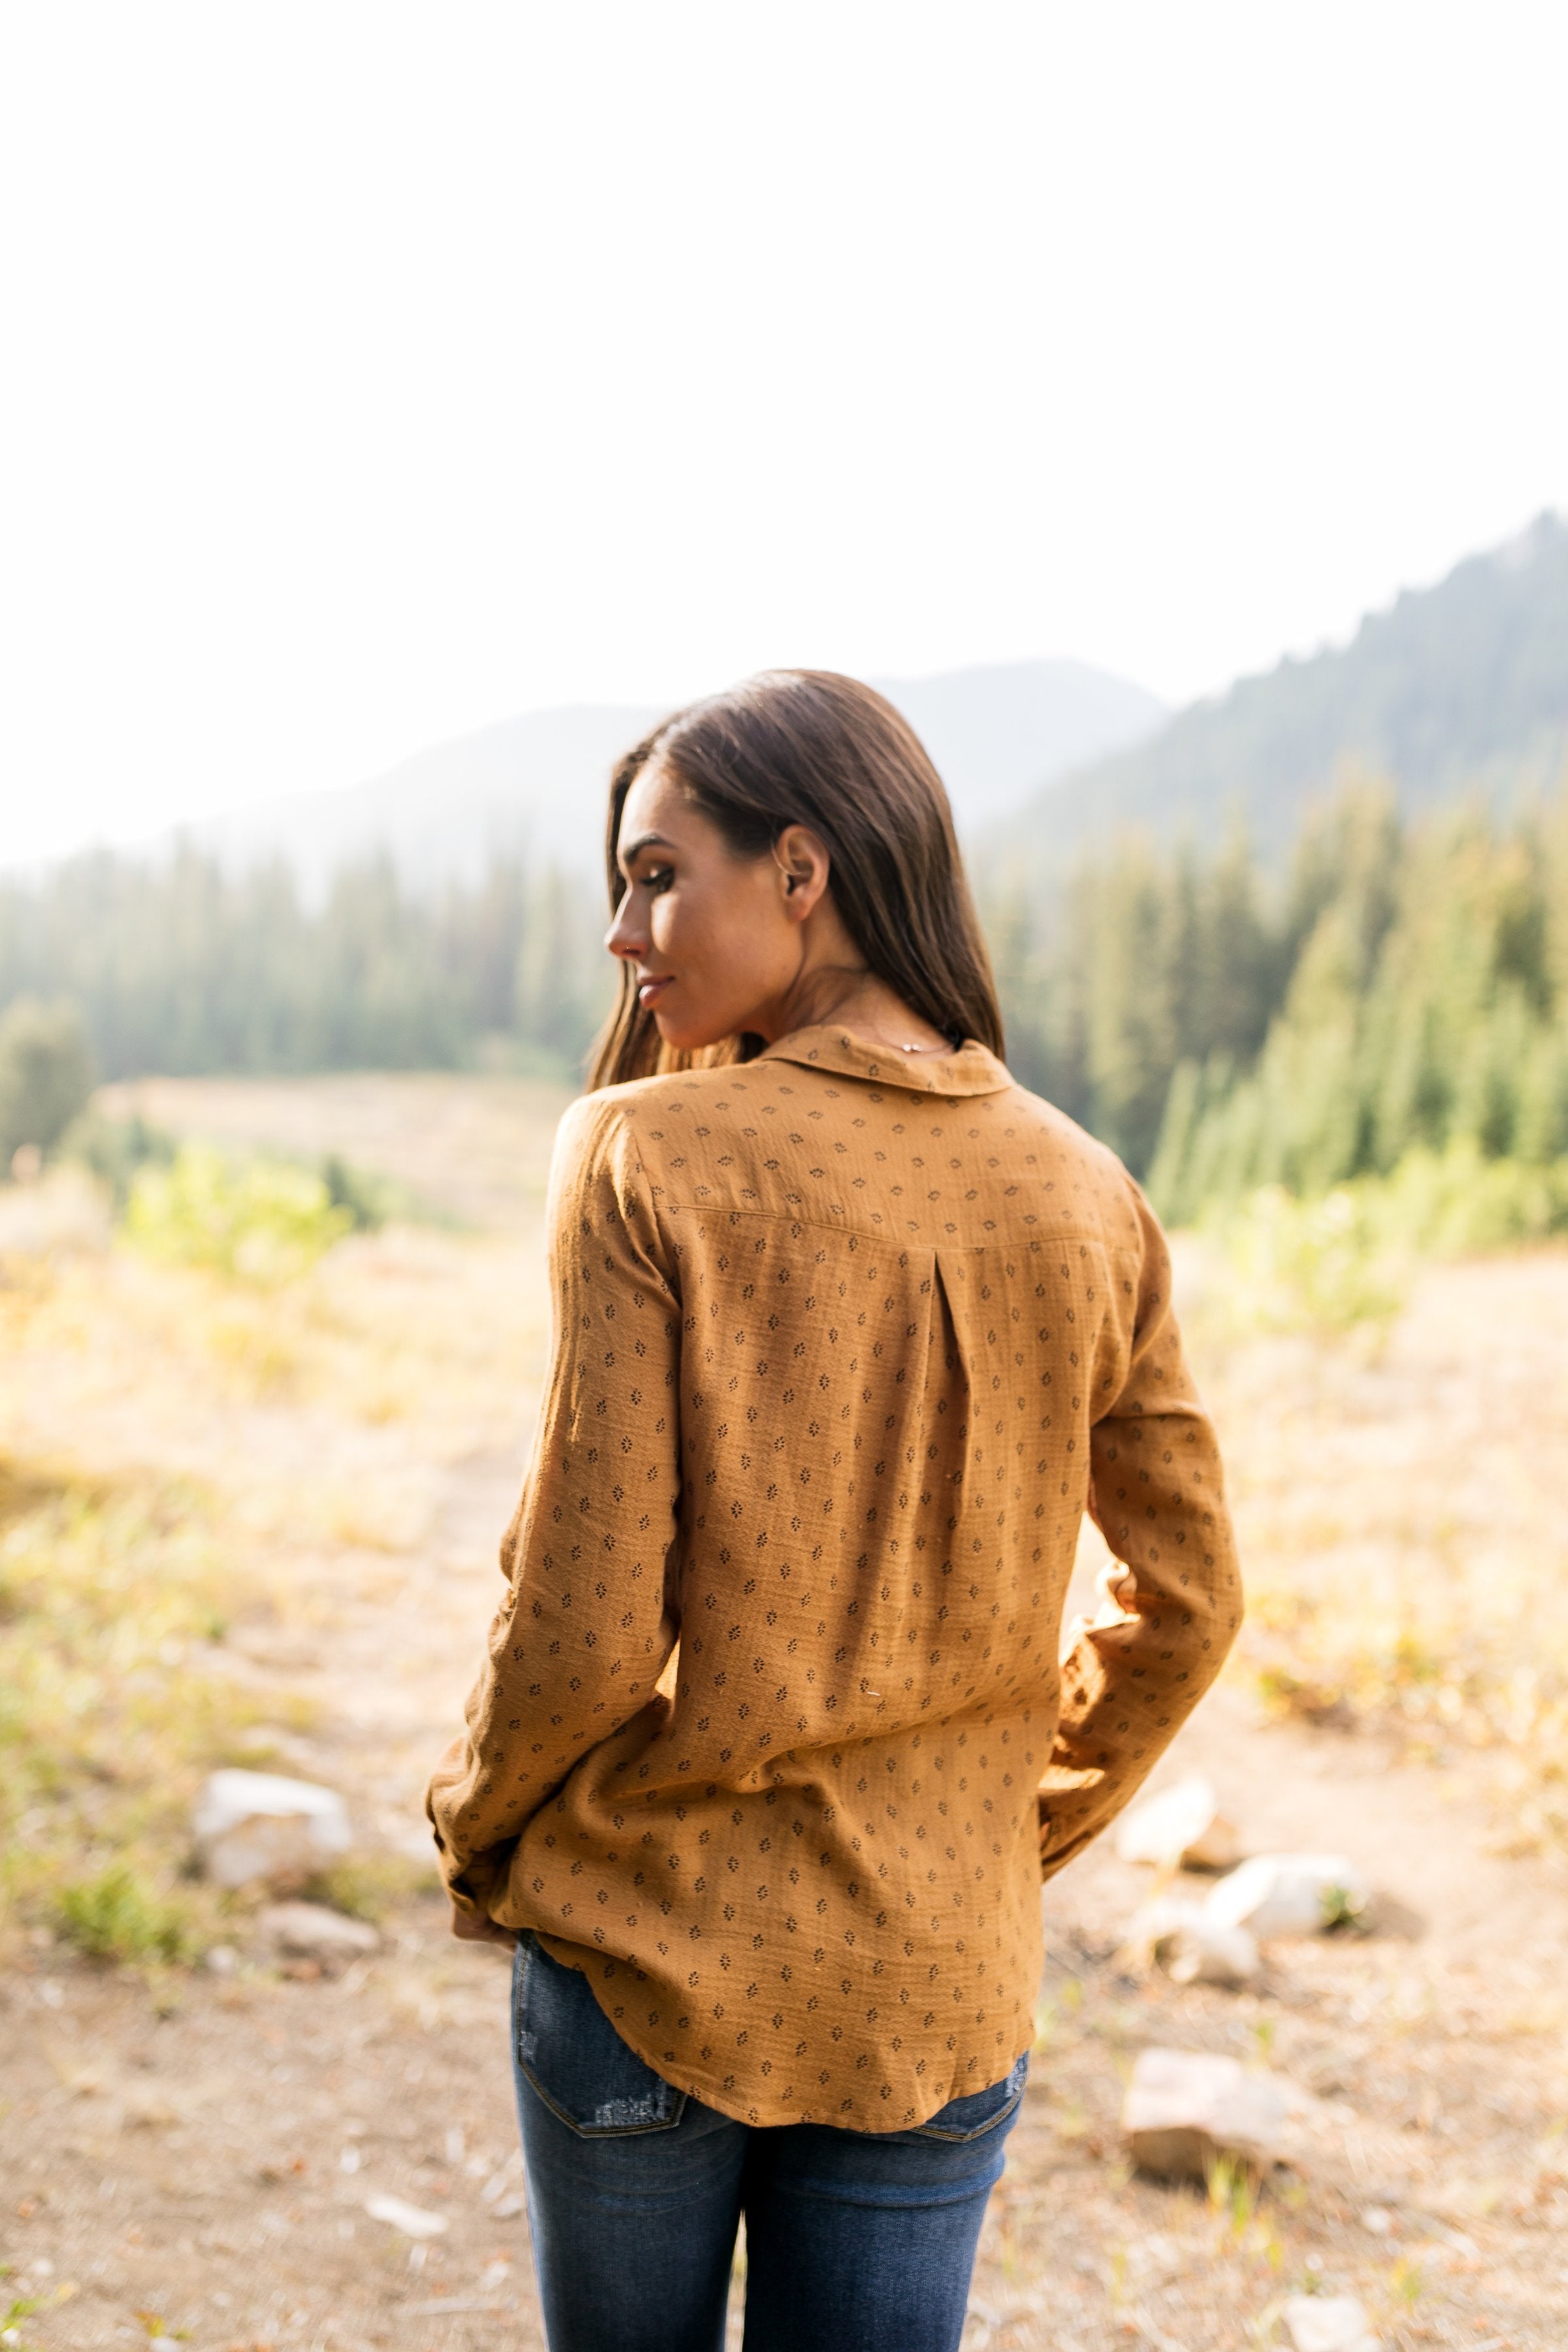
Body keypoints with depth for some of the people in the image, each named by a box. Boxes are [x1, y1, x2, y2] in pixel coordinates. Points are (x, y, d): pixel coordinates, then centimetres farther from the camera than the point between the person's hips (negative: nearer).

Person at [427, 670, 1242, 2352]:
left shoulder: (646, 1159, -15)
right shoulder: (1084, 1201, -3)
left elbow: (584, 1626, -16)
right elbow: (1188, 1600, 6)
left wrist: (474, 1827, 3)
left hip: (643, 1953, -3)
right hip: (939, 1992, 3)